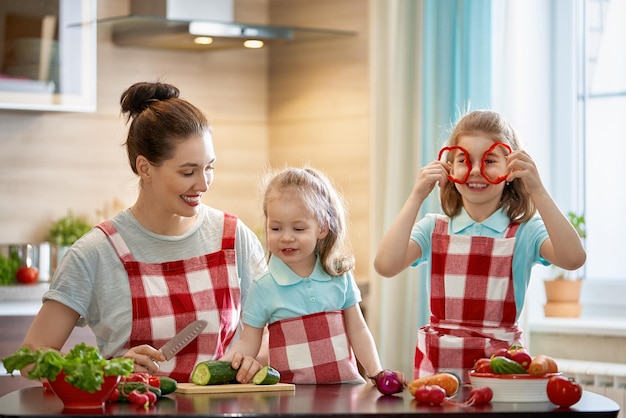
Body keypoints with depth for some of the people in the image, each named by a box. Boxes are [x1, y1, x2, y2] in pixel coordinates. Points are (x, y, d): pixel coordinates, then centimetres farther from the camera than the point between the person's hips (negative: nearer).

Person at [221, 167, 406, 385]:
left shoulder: (339, 277, 7)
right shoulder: (263, 287, 0)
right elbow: (248, 344, 3)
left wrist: (377, 374, 5)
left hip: (344, 385, 0)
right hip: (290, 393, 1)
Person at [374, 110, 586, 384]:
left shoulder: (525, 232, 3)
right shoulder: (434, 229, 8)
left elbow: (573, 259, -16)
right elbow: (385, 266, -9)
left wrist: (537, 191, -18)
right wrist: (417, 197, -9)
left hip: (500, 364, -1)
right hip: (438, 364, 1)